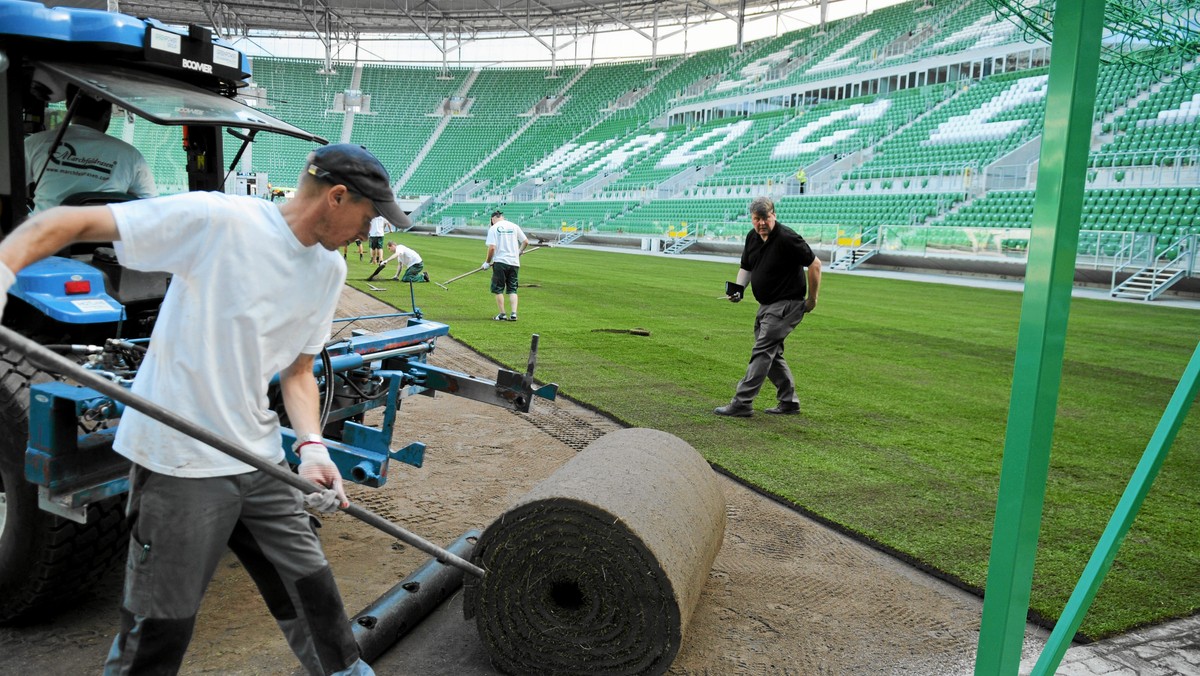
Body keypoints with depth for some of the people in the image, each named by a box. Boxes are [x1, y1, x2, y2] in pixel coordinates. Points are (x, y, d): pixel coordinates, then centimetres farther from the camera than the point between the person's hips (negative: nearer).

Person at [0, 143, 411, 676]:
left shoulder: (329, 271, 7)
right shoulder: (218, 219, -17)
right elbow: (66, 223, -16)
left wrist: (311, 447, -5)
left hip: (260, 461, 7)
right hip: (179, 461, -6)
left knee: (311, 589, 15)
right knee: (160, 631, 5)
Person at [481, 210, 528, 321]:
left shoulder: (493, 228, -3)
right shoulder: (514, 226, 8)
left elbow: (492, 247, -11)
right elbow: (526, 241, 9)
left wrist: (487, 262, 0)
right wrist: (519, 251, 27)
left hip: (500, 262, -3)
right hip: (514, 262, 4)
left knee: (499, 289, 8)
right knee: (512, 289, 10)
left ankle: (502, 314, 7)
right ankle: (513, 313, -1)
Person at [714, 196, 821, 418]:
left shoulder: (787, 239, -19)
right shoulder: (752, 237, 5)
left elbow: (815, 264, -15)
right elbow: (746, 267, 17)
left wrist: (812, 299, -9)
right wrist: (739, 287, -3)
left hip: (787, 304, -9)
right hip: (766, 304, 9)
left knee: (762, 351, -12)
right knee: (772, 353, 13)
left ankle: (742, 402, -11)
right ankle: (789, 401, 25)